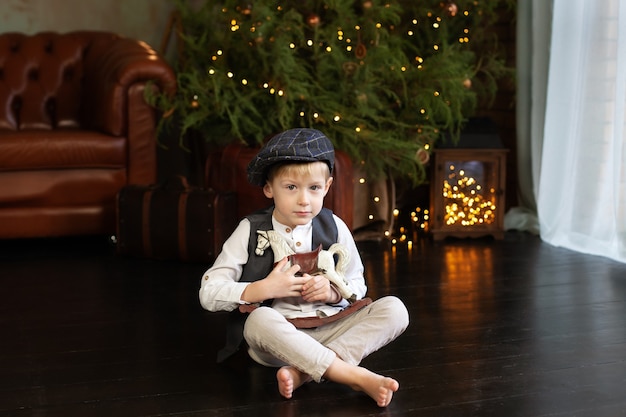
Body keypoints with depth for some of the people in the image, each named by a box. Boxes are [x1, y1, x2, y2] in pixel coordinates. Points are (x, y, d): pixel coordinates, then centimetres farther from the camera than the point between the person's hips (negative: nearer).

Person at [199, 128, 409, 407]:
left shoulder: (334, 227, 2)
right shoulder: (251, 231, -3)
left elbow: (357, 286, 11)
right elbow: (208, 293, -7)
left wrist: (333, 292, -11)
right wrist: (265, 288, -19)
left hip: (329, 331, 3)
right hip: (276, 338, -2)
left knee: (393, 309, -19)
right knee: (259, 319, -36)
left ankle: (305, 371, -33)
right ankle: (356, 376, -37)